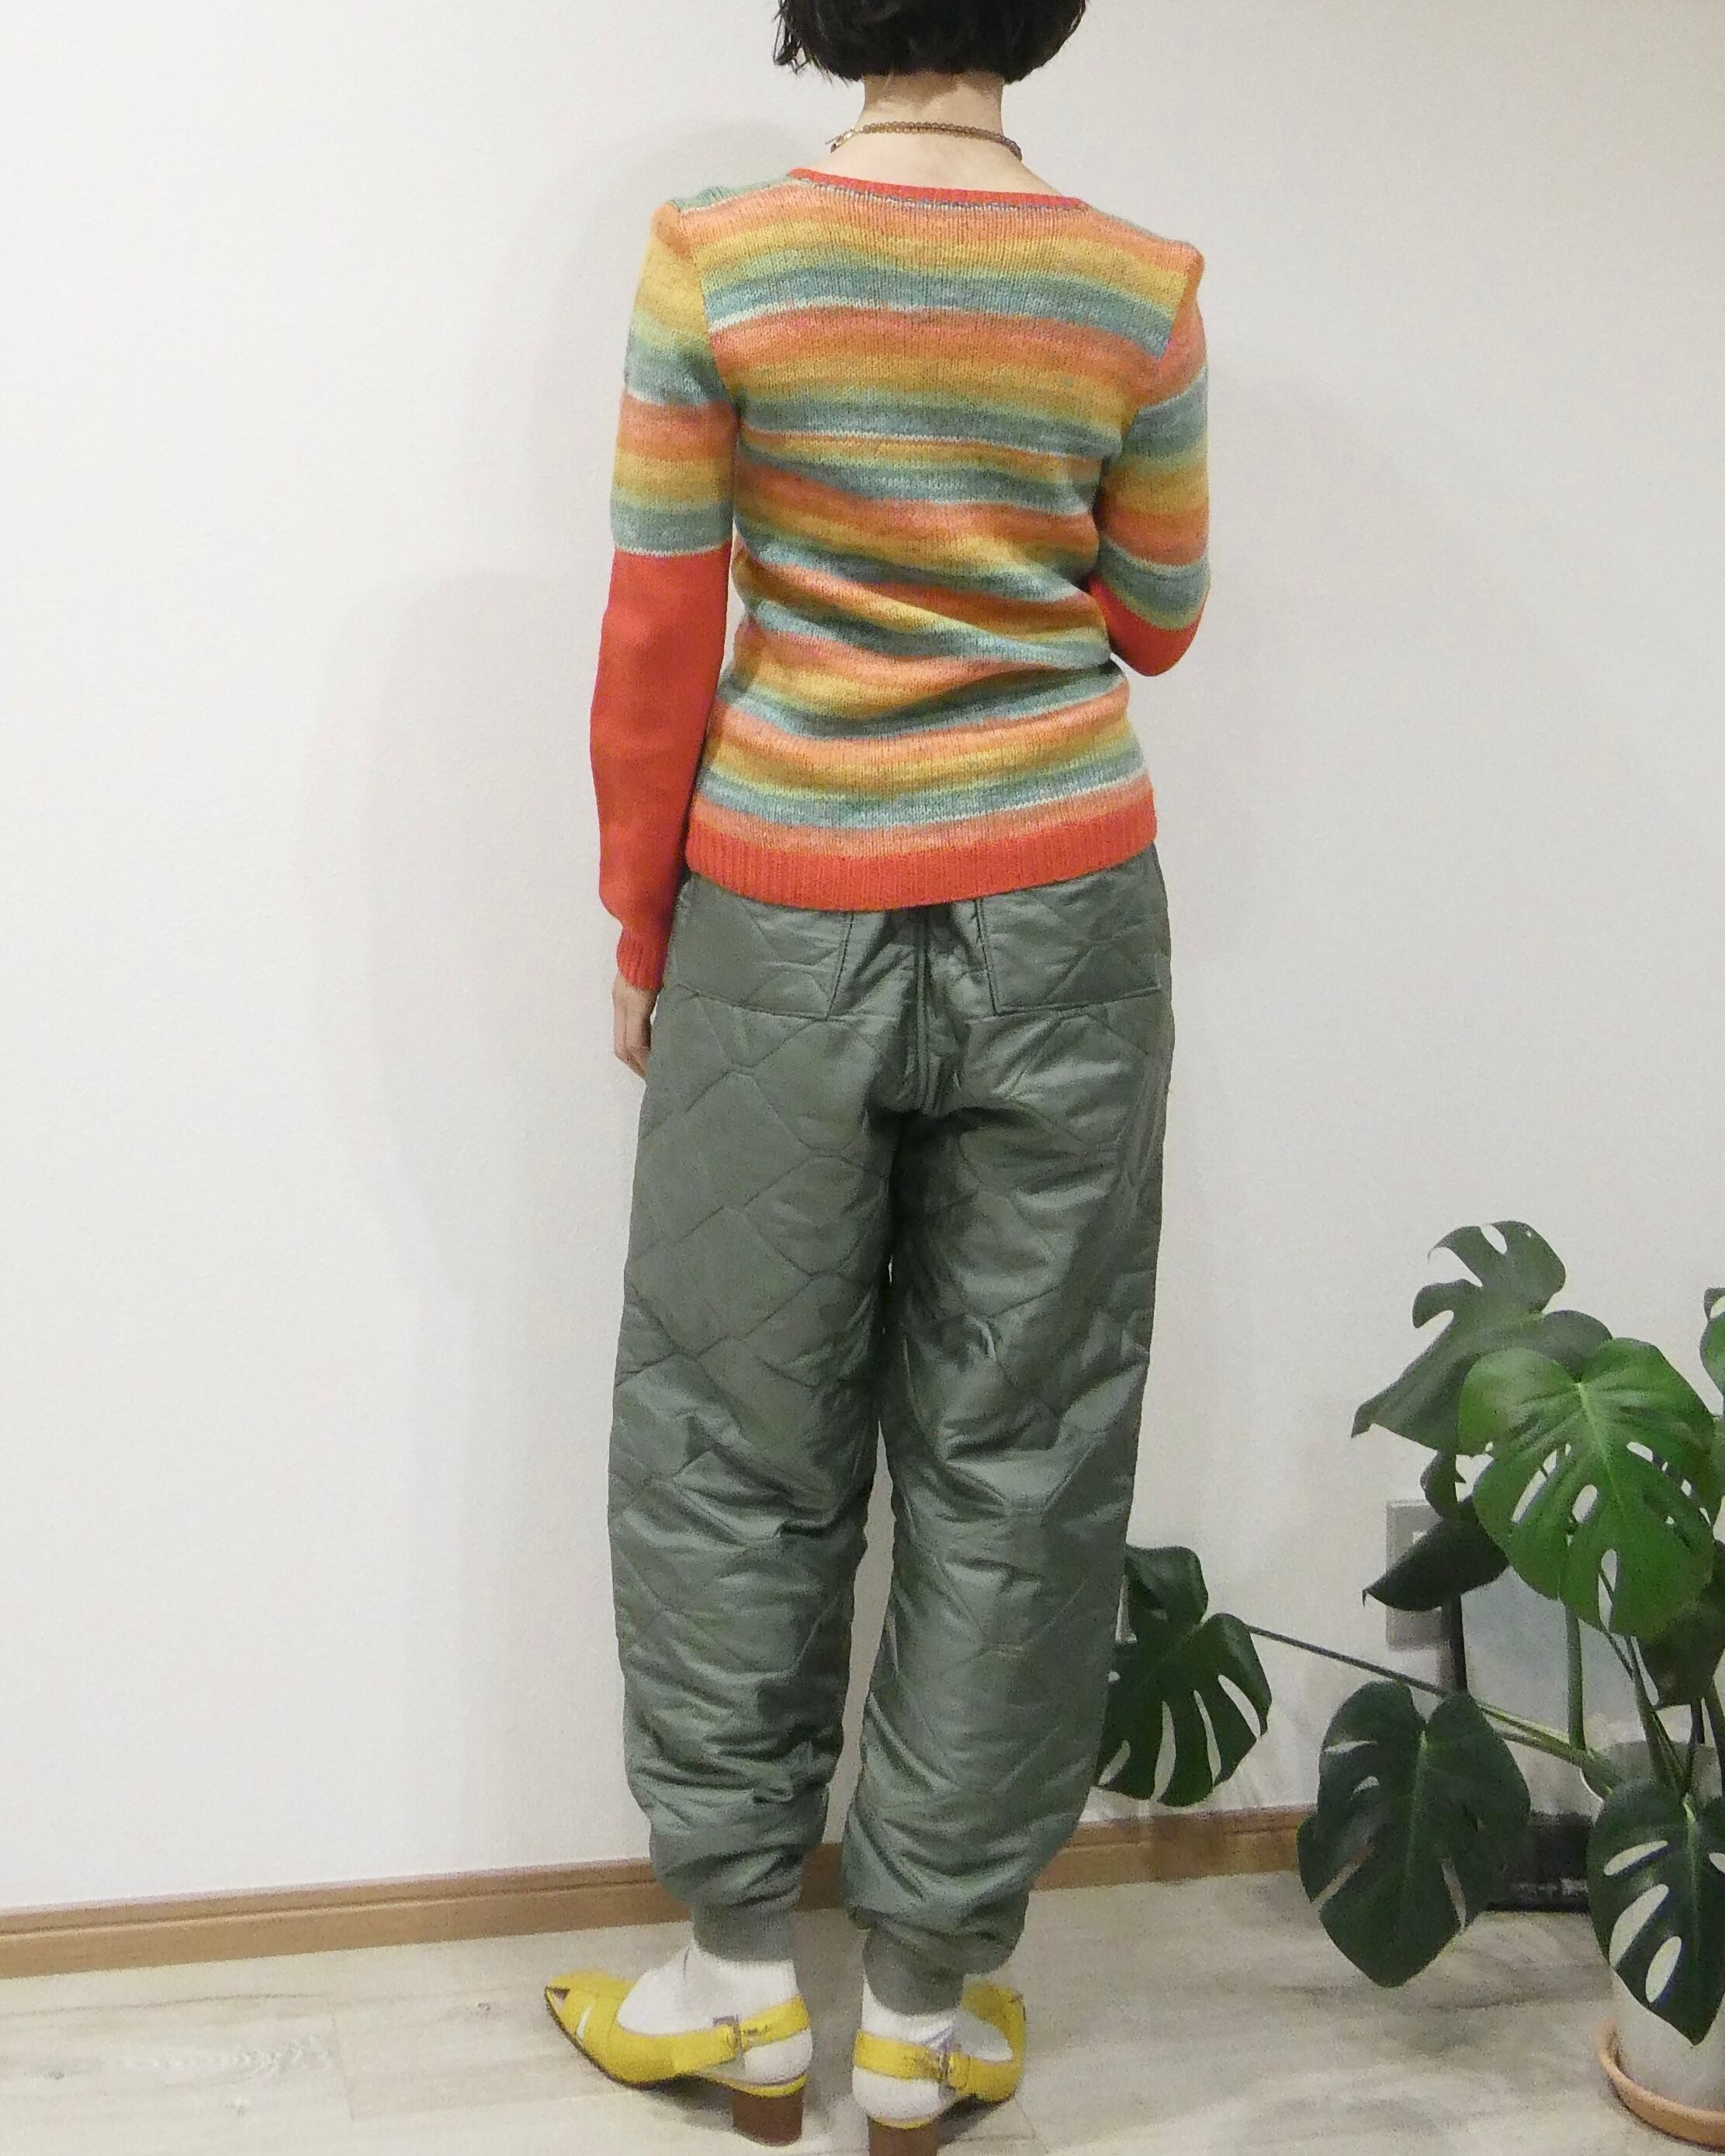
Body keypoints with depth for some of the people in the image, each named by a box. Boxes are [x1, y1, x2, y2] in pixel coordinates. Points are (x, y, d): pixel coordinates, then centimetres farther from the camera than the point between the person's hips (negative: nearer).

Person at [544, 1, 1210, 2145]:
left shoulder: (712, 259, -6)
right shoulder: (1141, 286, -2)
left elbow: (660, 641, -5)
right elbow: (1153, 621, 8)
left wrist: (638, 925, 5)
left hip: (782, 920, -1)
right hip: (1058, 917, 1)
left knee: (736, 1445, 12)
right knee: (1012, 1459, 10)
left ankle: (747, 1984, 22)